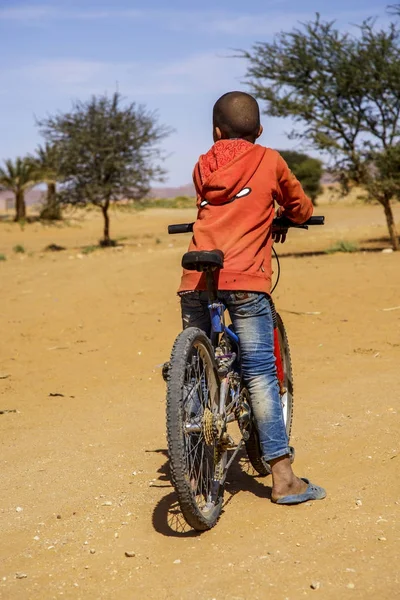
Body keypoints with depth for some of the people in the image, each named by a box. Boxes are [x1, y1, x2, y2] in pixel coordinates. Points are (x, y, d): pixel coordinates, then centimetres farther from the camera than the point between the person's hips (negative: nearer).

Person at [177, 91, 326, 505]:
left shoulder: (203, 167, 19)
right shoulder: (269, 161, 10)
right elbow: (302, 209, 21)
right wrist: (280, 219, 43)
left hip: (195, 280, 4)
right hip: (244, 279, -3)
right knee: (260, 374, -3)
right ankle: (283, 478, -1)